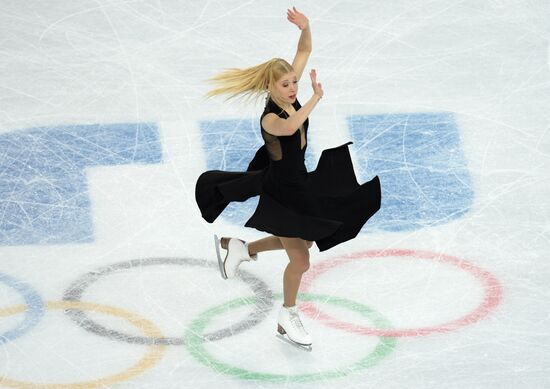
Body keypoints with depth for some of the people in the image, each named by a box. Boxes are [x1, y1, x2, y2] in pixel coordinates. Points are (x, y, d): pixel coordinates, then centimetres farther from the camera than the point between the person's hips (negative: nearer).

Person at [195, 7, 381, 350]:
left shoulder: (291, 98, -9)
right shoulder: (269, 119, -30)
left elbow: (305, 52, -6)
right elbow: (289, 127, -55)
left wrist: (306, 28, -25)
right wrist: (316, 98, -52)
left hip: (300, 184, 8)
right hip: (279, 193, -8)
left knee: (301, 242, 26)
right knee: (300, 259, 3)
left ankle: (241, 247, 40)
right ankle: (288, 318, 26)